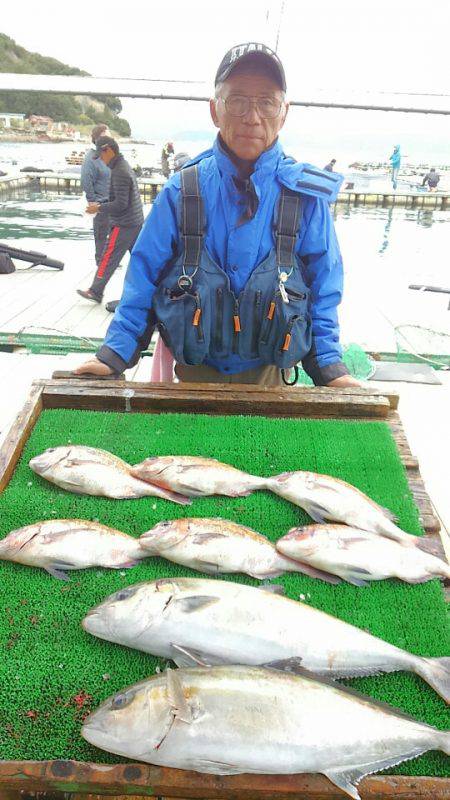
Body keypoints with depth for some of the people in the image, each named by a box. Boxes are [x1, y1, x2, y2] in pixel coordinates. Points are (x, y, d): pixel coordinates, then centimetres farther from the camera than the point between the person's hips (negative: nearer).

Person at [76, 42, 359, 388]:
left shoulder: (307, 196, -7)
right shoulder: (182, 191, -6)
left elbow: (322, 291, -1)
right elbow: (145, 277, -3)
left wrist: (330, 366, -9)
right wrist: (115, 354, -9)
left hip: (268, 375, 0)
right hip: (193, 372, 1)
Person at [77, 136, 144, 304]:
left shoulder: (119, 172, -18)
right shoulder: (125, 166, 13)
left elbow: (121, 204, -22)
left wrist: (99, 208, -12)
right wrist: (101, 205, 17)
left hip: (123, 225, -9)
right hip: (136, 222, 10)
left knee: (108, 258, -1)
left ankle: (95, 292, 7)